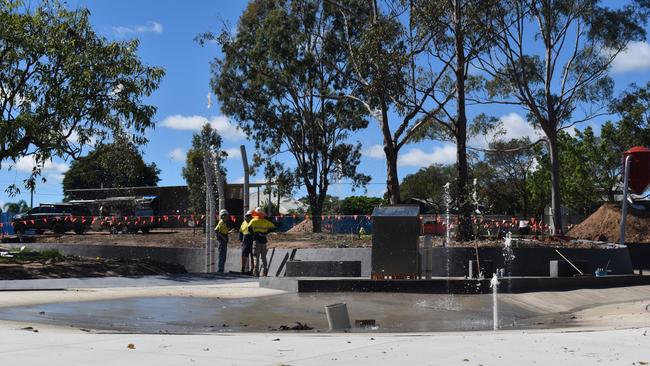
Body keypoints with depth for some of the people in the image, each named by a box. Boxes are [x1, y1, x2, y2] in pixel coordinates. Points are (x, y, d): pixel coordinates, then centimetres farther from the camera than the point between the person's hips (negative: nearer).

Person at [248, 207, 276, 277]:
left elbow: (249, 228, -21)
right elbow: (273, 227, 8)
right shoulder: (266, 222, 7)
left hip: (257, 240, -4)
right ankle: (264, 272, 11)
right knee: (263, 257, 11)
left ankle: (256, 271, -3)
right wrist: (266, 232, 5)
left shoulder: (254, 221, -5)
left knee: (256, 257, 1)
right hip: (264, 240, 4)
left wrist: (253, 233, -6)